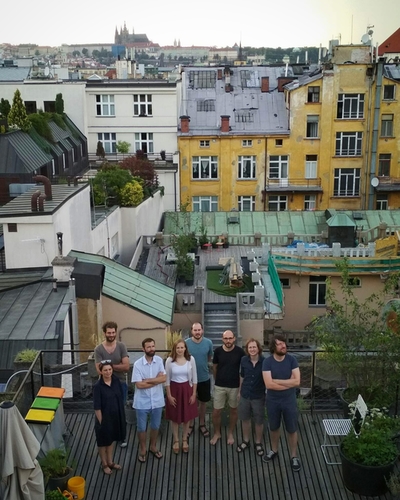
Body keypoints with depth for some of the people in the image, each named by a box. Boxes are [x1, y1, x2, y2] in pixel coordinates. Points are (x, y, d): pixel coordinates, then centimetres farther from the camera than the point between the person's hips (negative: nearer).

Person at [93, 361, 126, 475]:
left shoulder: (116, 381, -7)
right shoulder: (98, 386, -22)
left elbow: (121, 399, 4)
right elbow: (97, 407, -17)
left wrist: (121, 416, 6)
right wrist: (101, 422, -15)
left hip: (116, 416, 5)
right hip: (104, 418, -5)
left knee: (111, 440, 23)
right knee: (103, 442, 16)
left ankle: (110, 462, 42)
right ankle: (104, 464, 36)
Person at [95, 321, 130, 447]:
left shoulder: (121, 346, -9)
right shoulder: (98, 349, -11)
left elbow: (126, 367, -16)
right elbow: (100, 370, -17)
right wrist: (118, 367, -18)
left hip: (121, 384, 0)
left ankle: (122, 437, 30)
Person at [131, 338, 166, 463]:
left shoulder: (159, 360, -6)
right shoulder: (138, 364, -16)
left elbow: (164, 378, -13)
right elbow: (139, 385, -20)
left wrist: (148, 380, -20)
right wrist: (156, 380, -16)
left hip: (157, 400, 3)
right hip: (142, 402, -3)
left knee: (155, 426, 19)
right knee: (142, 428, 12)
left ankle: (153, 447, 40)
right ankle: (142, 450, 32)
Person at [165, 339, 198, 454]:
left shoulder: (191, 359, -7)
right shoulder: (169, 361, -9)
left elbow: (194, 378, -1)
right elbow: (167, 380, -3)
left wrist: (194, 394, -2)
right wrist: (169, 395, -6)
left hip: (187, 389, 1)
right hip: (174, 389, -1)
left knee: (187, 417, 11)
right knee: (175, 417, 10)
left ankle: (184, 440, 30)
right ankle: (176, 441, 28)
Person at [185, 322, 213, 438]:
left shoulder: (208, 343, -10)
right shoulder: (186, 343, -15)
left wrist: (201, 363, 5)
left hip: (204, 378, 1)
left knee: (203, 402, 17)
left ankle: (202, 424, 35)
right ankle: (191, 424, 31)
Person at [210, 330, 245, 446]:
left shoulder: (240, 351, -13)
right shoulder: (218, 351, -9)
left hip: (235, 386, -1)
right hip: (220, 386, 1)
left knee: (233, 410, 14)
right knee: (216, 412, 5)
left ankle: (230, 433, 33)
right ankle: (217, 433, 27)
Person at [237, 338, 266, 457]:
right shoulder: (244, 360, -8)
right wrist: (240, 391, 13)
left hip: (259, 396, -2)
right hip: (245, 395, 3)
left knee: (259, 421, 12)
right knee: (245, 419, 17)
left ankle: (258, 443, 33)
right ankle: (246, 441, 37)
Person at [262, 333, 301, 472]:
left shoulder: (292, 360, -12)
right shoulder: (267, 362, -15)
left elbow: (297, 381, -19)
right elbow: (269, 384, -23)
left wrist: (276, 381, -21)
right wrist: (289, 383, -19)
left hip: (289, 400, 0)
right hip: (272, 401, 0)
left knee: (292, 430, 11)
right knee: (274, 428, 19)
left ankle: (294, 456, 29)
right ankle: (274, 450, 42)